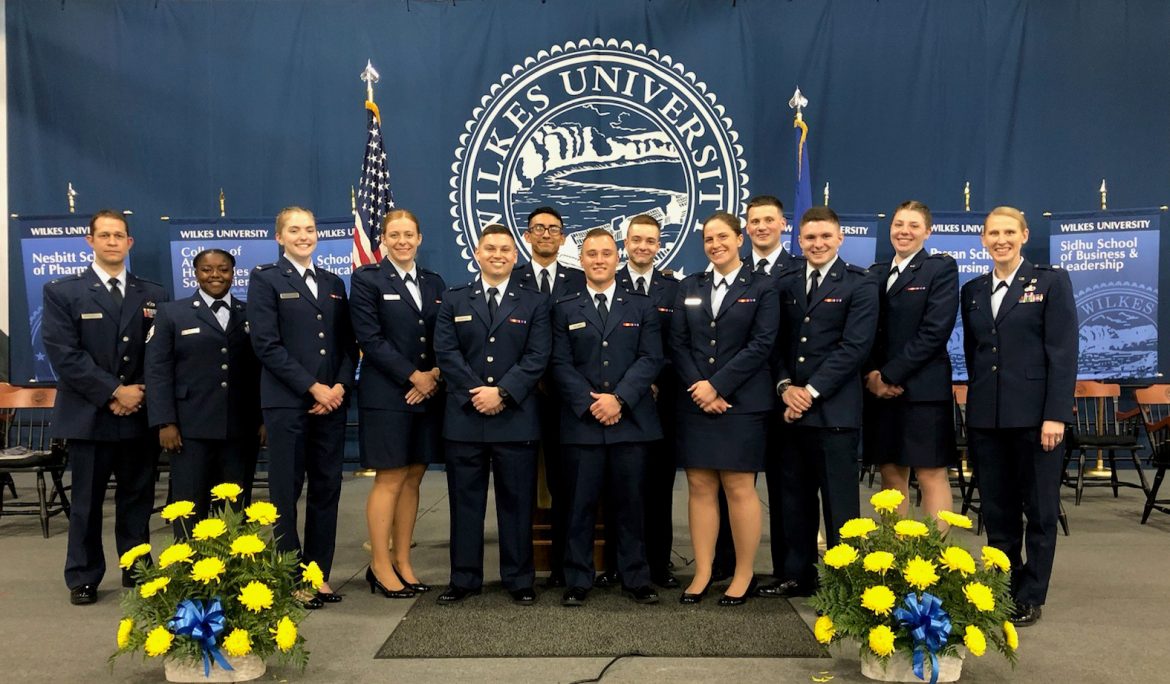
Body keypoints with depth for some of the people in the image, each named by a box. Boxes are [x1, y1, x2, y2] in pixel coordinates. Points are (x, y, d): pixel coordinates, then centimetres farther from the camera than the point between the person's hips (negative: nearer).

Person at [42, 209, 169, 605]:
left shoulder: (153, 295, 9)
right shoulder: (62, 292, 1)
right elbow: (64, 355, -9)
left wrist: (141, 393, -10)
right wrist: (114, 392, -14)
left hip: (141, 415, 2)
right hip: (90, 416, -2)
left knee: (137, 499, 9)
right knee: (87, 502, 8)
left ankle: (138, 574, 20)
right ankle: (83, 579, 21)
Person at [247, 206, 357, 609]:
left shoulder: (334, 284, 16)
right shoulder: (265, 279, 1)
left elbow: (348, 344, 12)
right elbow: (266, 345, -9)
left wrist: (340, 386, -6)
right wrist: (314, 388, -13)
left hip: (332, 401, 5)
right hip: (287, 403, -4)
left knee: (327, 489, 7)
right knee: (286, 492, 1)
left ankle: (319, 573, 18)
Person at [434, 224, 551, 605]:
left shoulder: (534, 303, 8)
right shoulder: (454, 300, 10)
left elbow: (537, 356, -3)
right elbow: (445, 351, 0)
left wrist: (502, 393, -14)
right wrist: (478, 393, -12)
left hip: (516, 418, -1)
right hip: (464, 417, 1)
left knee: (516, 501, 6)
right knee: (465, 501, 7)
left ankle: (519, 580, 16)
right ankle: (464, 579, 18)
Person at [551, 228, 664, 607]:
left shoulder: (641, 306, 10)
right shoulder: (565, 309, 9)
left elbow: (651, 359, 0)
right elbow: (561, 364, 1)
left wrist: (619, 398, -12)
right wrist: (590, 404, -11)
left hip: (631, 420, 0)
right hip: (581, 421, 0)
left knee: (630, 503, 7)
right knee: (579, 504, 4)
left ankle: (636, 579, 18)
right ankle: (577, 581, 13)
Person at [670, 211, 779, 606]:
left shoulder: (761, 288, 3)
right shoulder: (689, 288, 13)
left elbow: (761, 345, -7)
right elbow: (678, 344, 6)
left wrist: (717, 387, -13)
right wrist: (697, 388, -9)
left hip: (741, 403, -3)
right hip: (695, 403, 3)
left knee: (739, 487, 0)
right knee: (700, 487, 5)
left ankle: (744, 575, 13)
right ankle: (702, 572, 14)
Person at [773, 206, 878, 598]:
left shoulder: (859, 285, -1)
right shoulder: (786, 284, 13)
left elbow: (854, 347, -10)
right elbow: (777, 342, 11)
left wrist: (812, 391, -14)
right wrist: (784, 386, -5)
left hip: (835, 409, -4)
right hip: (791, 407, 5)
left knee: (839, 501, 2)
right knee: (795, 497, 11)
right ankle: (799, 575, 23)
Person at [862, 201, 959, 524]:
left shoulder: (942, 268, -1)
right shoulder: (877, 273, 15)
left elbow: (935, 331, -11)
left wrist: (890, 375, -13)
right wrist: (871, 374, -6)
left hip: (923, 387, -5)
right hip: (879, 388, 5)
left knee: (931, 474, -2)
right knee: (891, 475, 8)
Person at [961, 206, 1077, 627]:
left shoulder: (1051, 281, -1)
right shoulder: (972, 291, 12)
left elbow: (1064, 352, -7)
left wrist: (1056, 415, -14)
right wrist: (977, 400, 8)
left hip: (1034, 414, -4)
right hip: (985, 416, 4)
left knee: (1040, 509, 6)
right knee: (996, 510, 10)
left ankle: (1030, 597, 17)